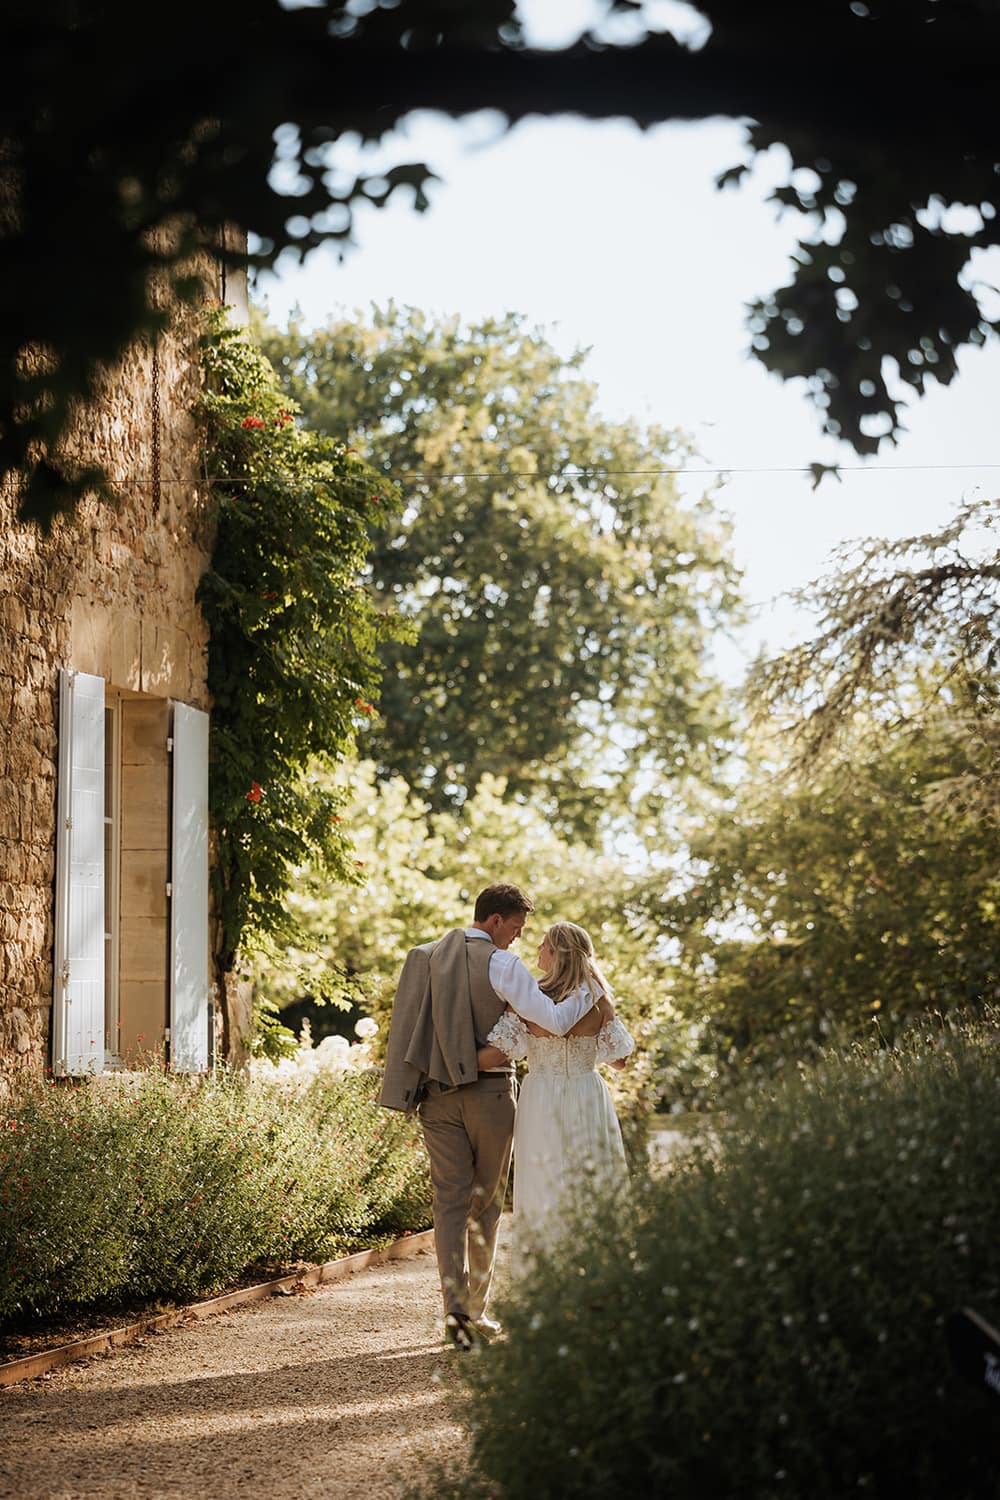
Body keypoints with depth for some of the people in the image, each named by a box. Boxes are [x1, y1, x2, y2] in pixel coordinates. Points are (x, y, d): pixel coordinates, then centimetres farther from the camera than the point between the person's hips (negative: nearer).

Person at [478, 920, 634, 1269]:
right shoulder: (598, 1001, -5)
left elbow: (490, 1057, -15)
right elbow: (619, 1058, 3)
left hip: (542, 1107, -2)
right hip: (587, 1103, 2)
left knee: (544, 1197, 6)